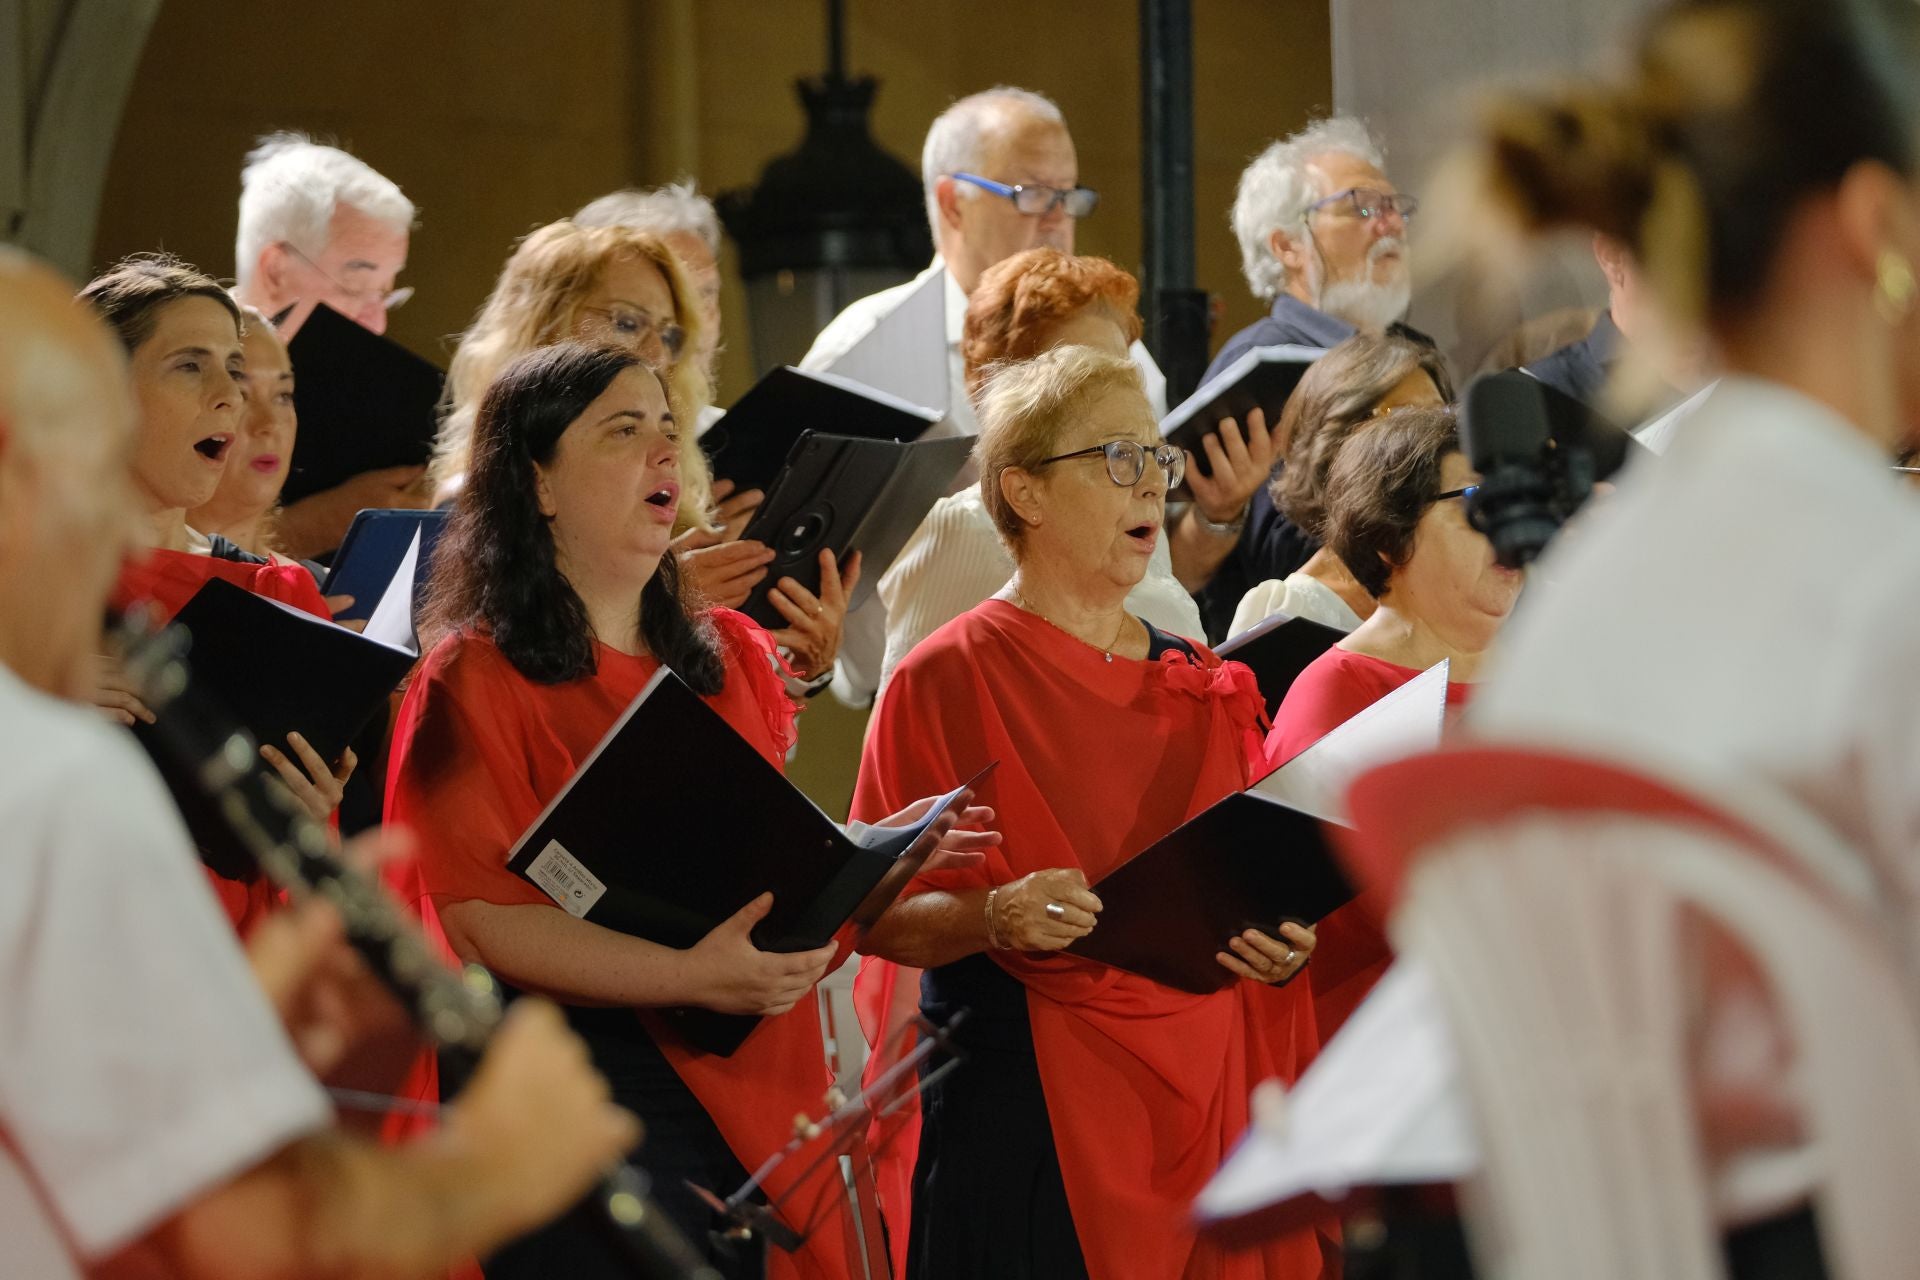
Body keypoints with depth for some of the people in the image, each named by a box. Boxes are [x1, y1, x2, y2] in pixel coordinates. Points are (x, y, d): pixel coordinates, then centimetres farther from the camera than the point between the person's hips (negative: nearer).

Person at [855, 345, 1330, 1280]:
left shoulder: (1204, 686, 13)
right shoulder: (948, 680, -4)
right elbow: (876, 915, -7)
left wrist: (1283, 948, -3)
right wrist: (995, 916, -25)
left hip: (1196, 1093, 5)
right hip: (1023, 1107, -5)